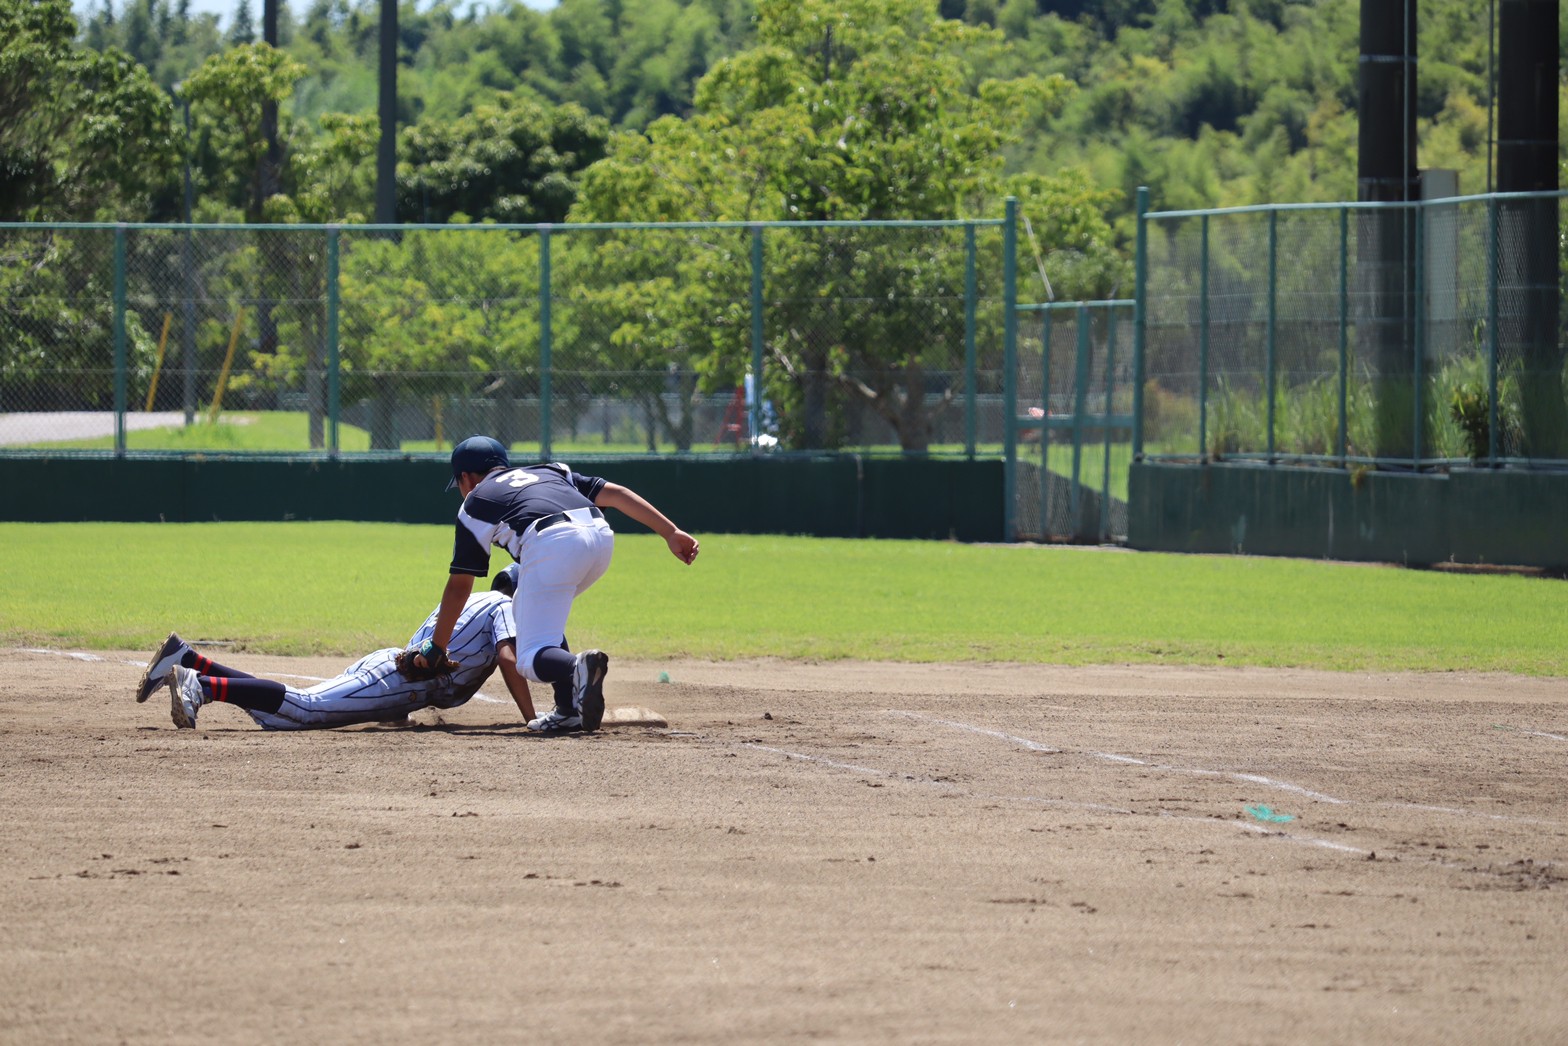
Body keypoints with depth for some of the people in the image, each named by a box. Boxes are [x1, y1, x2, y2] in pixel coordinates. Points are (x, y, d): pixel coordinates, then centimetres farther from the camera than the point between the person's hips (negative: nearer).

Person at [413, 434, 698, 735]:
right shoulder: (548, 471, 36)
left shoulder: (475, 502, 25)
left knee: (532, 658, -2)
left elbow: (459, 586, 23)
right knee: (526, 608, 29)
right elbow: (616, 494, 22)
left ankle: (578, 667, -38)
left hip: (552, 543, -6)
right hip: (600, 537, 6)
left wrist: (435, 648, 32)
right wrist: (671, 533, 16)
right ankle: (570, 709, 15)